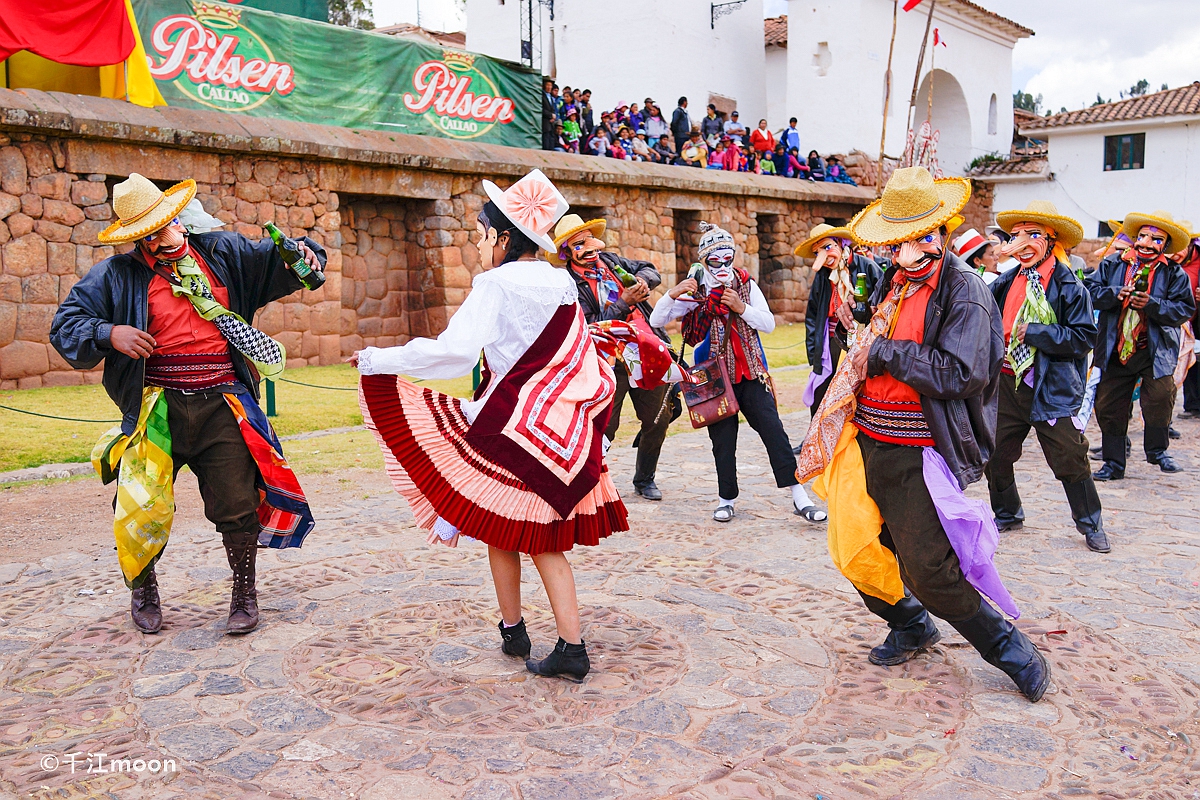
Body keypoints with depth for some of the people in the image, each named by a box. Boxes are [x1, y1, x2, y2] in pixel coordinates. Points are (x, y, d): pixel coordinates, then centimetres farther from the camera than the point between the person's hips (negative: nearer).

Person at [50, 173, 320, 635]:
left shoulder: (222, 253, 11)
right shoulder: (117, 275, 6)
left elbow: (274, 261, 17)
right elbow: (66, 324, 7)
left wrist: (303, 252, -6)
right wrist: (108, 334, -13)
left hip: (222, 406, 1)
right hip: (157, 408, 0)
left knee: (236, 502, 0)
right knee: (142, 508, -1)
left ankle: (244, 590, 23)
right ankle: (142, 586, 29)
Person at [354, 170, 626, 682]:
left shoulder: (496, 285, -11)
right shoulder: (563, 285, 8)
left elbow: (453, 350, -21)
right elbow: (588, 365, 13)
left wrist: (377, 359, -12)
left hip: (511, 426, -6)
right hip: (565, 429, 6)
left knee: (500, 529, 14)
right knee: (544, 539, 12)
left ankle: (513, 631, 27)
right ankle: (571, 647, 10)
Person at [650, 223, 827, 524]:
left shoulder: (746, 285, 5)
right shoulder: (695, 292, -1)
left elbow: (769, 324, 0)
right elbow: (655, 321, -7)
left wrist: (742, 307, -16)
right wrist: (672, 294, -24)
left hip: (751, 374, 1)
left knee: (774, 431, -5)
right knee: (723, 440, 4)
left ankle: (799, 498, 0)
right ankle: (726, 499, 21)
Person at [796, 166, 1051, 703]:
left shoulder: (963, 290, -11)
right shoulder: (891, 283, 13)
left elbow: (960, 374, -22)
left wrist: (887, 353, -16)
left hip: (918, 455, -7)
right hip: (867, 443, 8)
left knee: (930, 572, -6)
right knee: (854, 551, 11)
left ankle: (1008, 647, 18)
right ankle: (912, 629, 35)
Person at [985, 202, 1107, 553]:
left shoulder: (1068, 285, -9)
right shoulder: (1006, 282, 6)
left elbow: (1084, 337, -15)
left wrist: (1036, 332, -20)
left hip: (1052, 388, -5)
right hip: (1008, 383, 5)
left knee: (1070, 459, 2)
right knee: (995, 456, 11)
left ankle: (1090, 524, 22)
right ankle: (1007, 514, 32)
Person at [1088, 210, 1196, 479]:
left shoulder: (1174, 273, 2)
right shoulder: (1112, 264, 7)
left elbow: (1185, 309, -7)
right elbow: (1091, 290, -2)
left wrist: (1152, 304, -20)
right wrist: (1115, 294, -19)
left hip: (1156, 352, -2)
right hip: (1116, 350, 2)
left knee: (1160, 400, -15)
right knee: (1108, 407, 6)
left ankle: (1158, 450, 14)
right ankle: (1113, 464, 22)